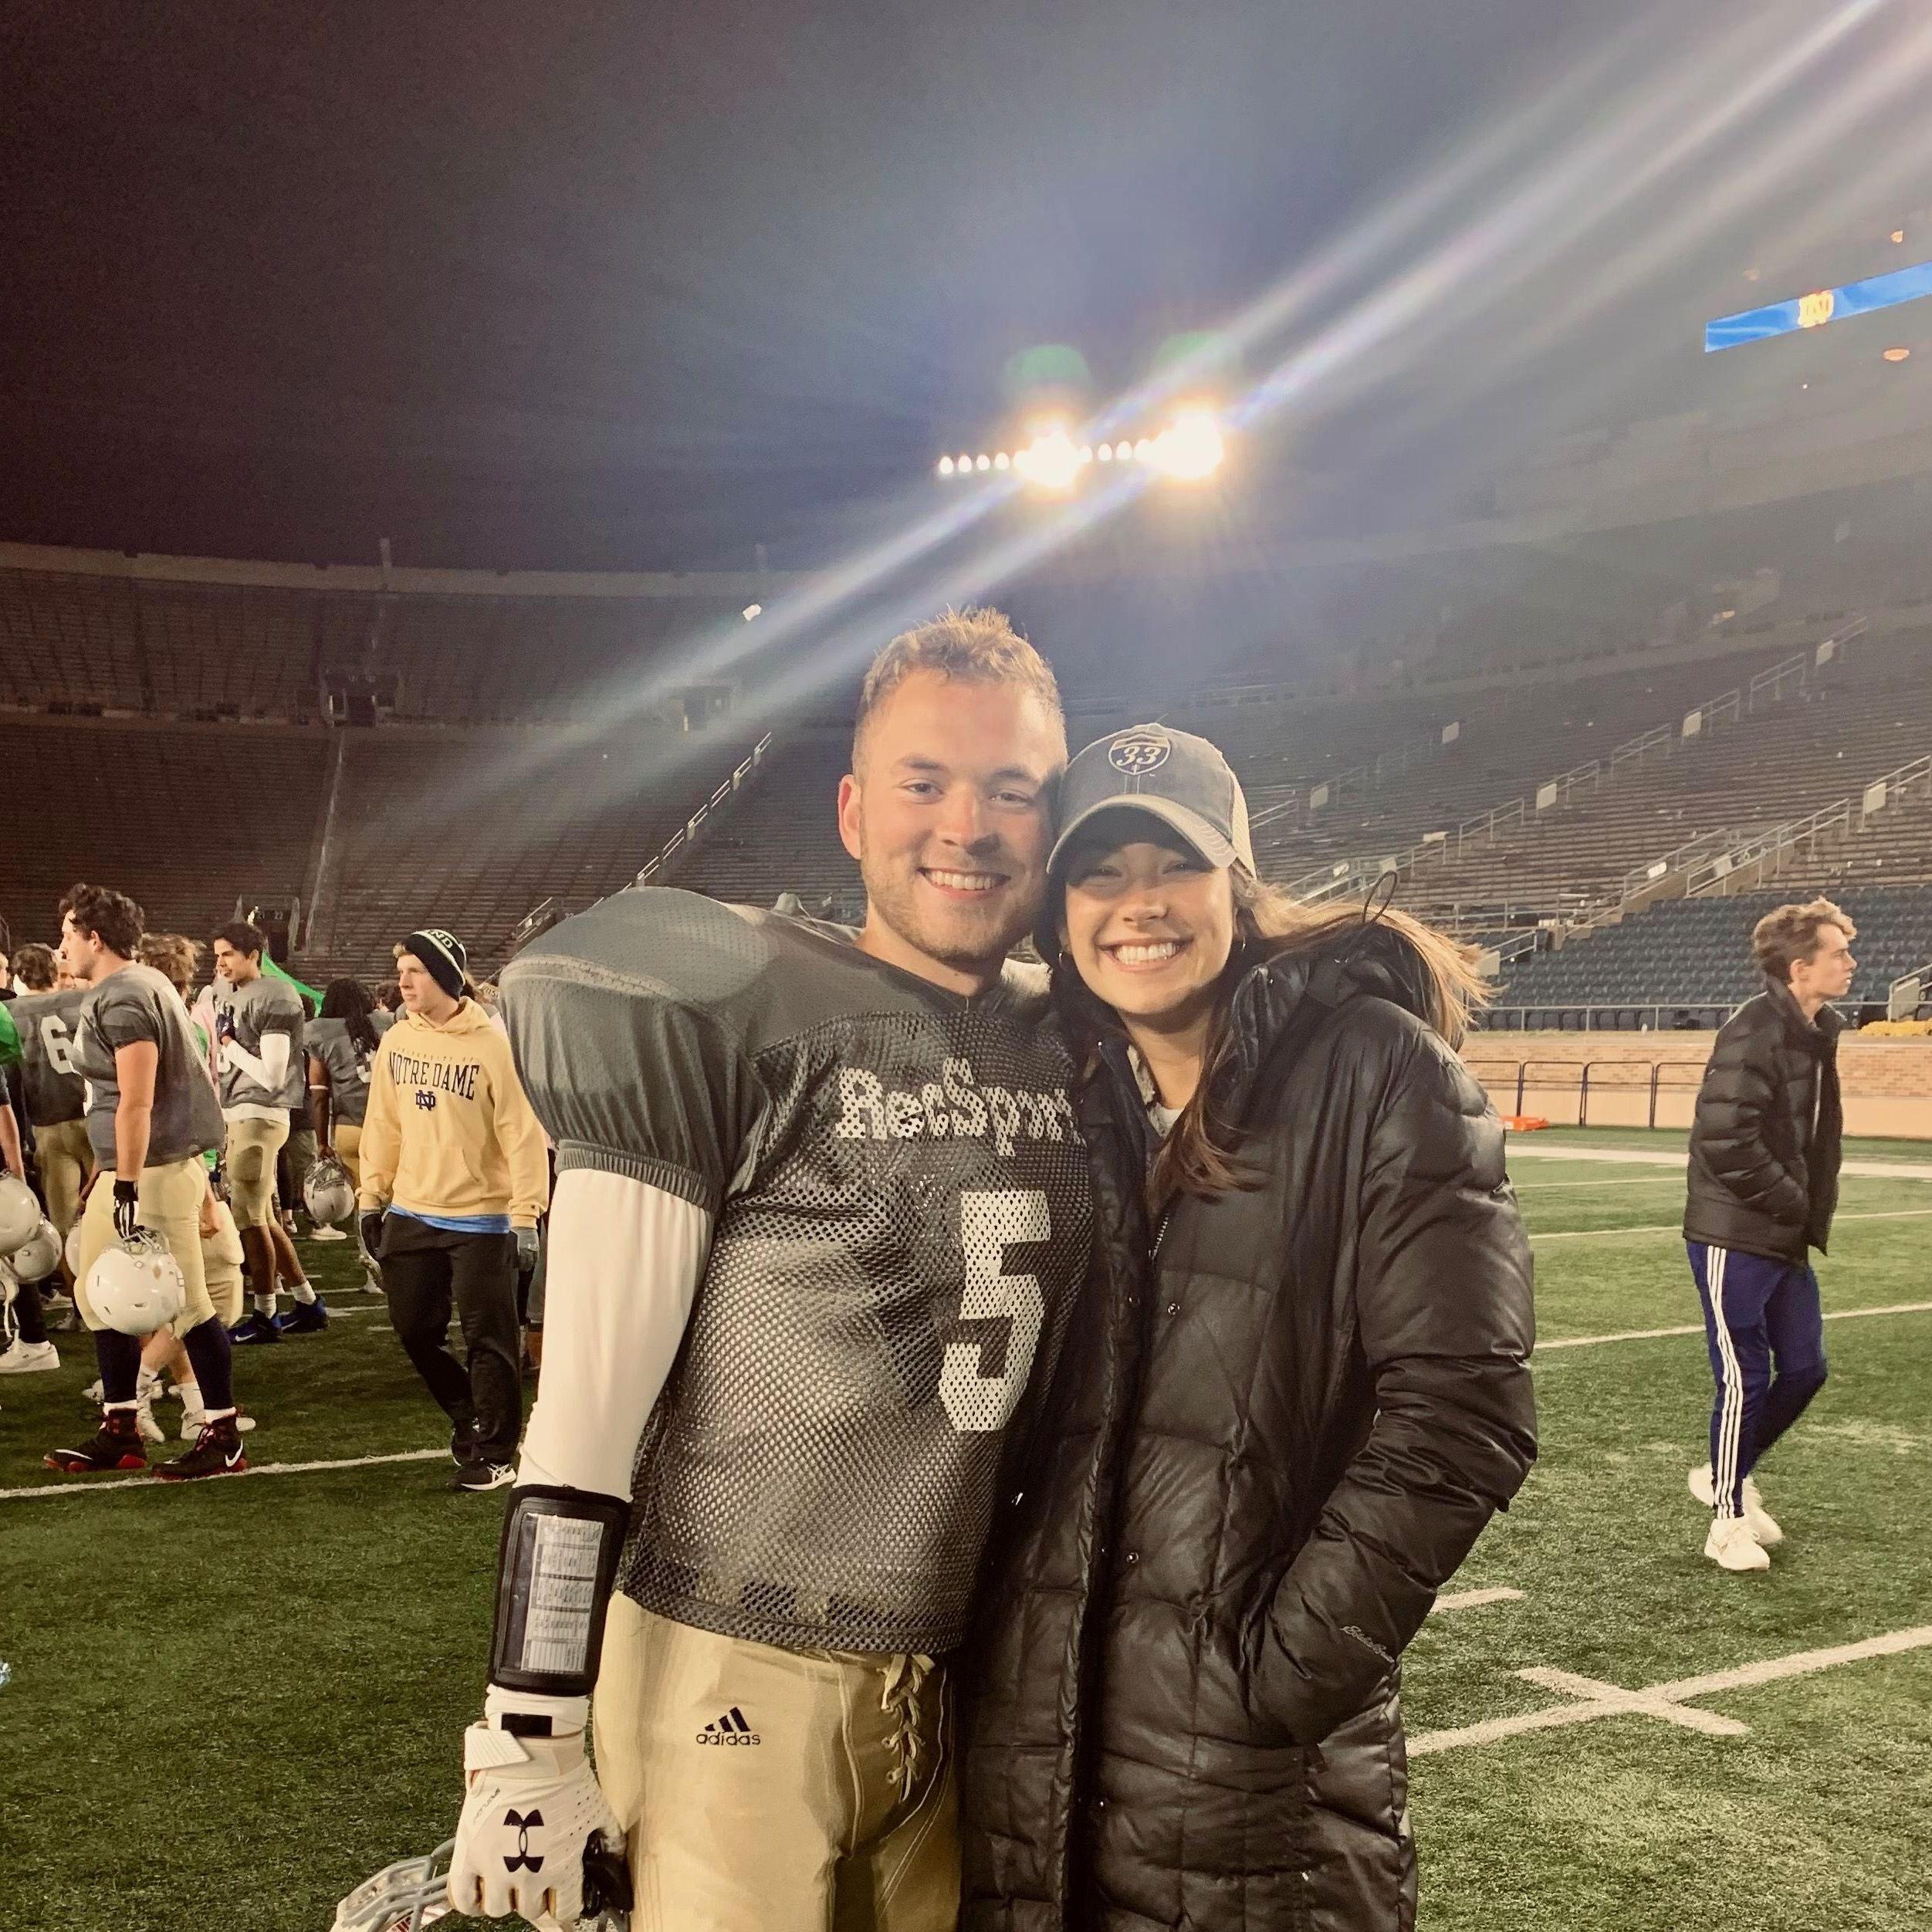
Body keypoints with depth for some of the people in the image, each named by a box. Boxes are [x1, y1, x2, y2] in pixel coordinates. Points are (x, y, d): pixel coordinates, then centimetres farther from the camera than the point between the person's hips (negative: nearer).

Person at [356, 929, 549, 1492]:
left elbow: (522, 1133, -14)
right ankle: (471, 1416, 36)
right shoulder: (396, 1043, 4)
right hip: (411, 1215, 6)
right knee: (415, 1330, 13)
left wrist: (525, 1214, -16)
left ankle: (494, 1452, 14)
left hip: (480, 1220, -6)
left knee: (488, 1338, 1)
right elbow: (383, 1124, 11)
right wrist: (371, 1197, 10)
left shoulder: (491, 1045, -14)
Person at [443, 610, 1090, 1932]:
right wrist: (531, 1729, -13)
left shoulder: (1078, 1045, 4)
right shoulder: (739, 1018, -13)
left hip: (967, 1685, 5)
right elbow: (587, 1413, -12)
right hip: (742, 1677, -5)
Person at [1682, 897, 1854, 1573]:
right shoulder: (1754, 1033, -20)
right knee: (1744, 1378, 0)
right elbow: (1725, 1141, -26)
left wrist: (1810, 1210, 3)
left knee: (1805, 1368, 13)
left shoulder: (1817, 1032, 8)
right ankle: (1728, 1521, 15)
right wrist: (1791, 1202, -14)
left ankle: (1726, 1474, 32)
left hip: (1786, 1238, 9)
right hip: (1734, 1237, -9)